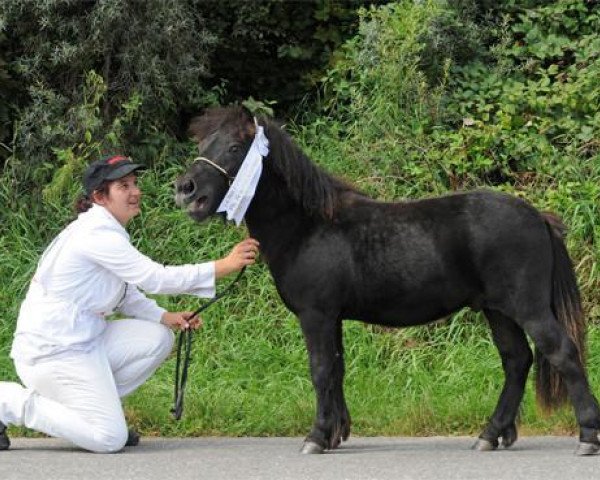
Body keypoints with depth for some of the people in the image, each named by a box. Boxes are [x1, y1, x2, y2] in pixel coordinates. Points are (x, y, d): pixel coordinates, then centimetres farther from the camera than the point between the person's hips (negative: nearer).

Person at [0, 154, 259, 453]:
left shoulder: (108, 232, 14)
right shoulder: (97, 234, -18)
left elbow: (127, 297, 19)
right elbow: (155, 278, -22)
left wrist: (166, 317, 1)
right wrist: (224, 266, -22)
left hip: (83, 338, 10)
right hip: (52, 349, -10)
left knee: (158, 338, 4)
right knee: (110, 439, -14)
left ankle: (89, 404, 8)